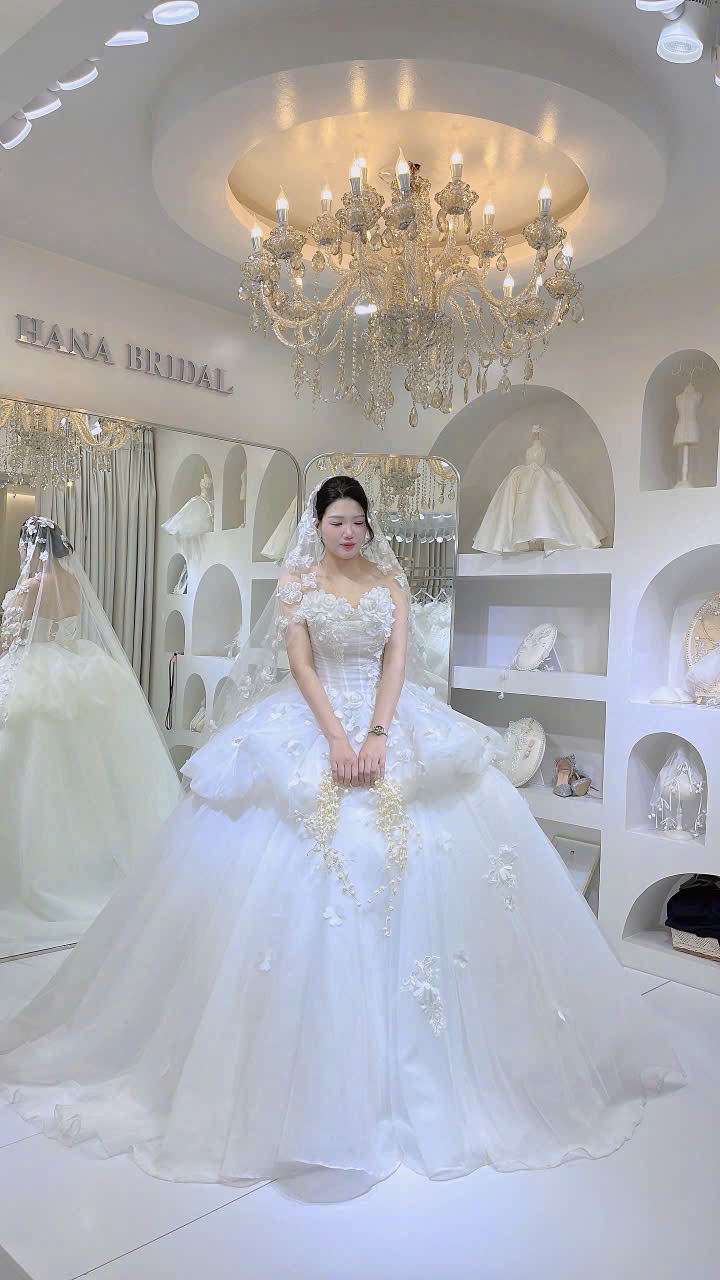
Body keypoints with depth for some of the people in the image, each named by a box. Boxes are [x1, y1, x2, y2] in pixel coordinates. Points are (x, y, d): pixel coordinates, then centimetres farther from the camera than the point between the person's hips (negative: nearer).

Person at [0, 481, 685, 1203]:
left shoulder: (391, 583, 10)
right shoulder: (297, 583, 5)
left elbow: (396, 660, 0)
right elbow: (300, 666, -5)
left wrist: (378, 736, -15)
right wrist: (336, 739, -18)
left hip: (392, 723, 2)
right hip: (315, 724, -2)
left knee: (416, 869, -6)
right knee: (307, 877, -9)